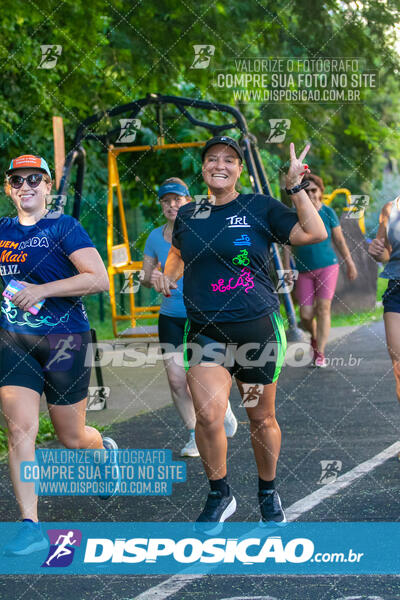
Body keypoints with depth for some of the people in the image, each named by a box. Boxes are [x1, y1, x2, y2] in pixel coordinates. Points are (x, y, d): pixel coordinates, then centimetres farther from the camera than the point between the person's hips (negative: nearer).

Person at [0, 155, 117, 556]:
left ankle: (106, 448, 44)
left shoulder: (63, 227, -6)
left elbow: (99, 279, -16)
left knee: (71, 437, 8)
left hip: (64, 340, -3)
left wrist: (43, 289, -21)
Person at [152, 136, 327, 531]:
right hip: (205, 331, 1)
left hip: (258, 328, -1)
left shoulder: (260, 208, 0)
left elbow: (315, 233, -7)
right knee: (207, 416, -16)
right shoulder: (187, 214, 8)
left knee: (261, 418, 9)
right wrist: (169, 275, 11)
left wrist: (296, 187, -12)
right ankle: (219, 495, 6)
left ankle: (268, 492, 34)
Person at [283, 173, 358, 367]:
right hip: (304, 270, 1)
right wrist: (287, 267, -3)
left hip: (327, 266, -1)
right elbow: (288, 243, 2)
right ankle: (314, 337, 32)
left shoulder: (328, 212, 0)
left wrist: (350, 263, 11)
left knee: (323, 308, -13)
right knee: (306, 315, -2)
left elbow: (339, 240, 8)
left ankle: (320, 353, -9)